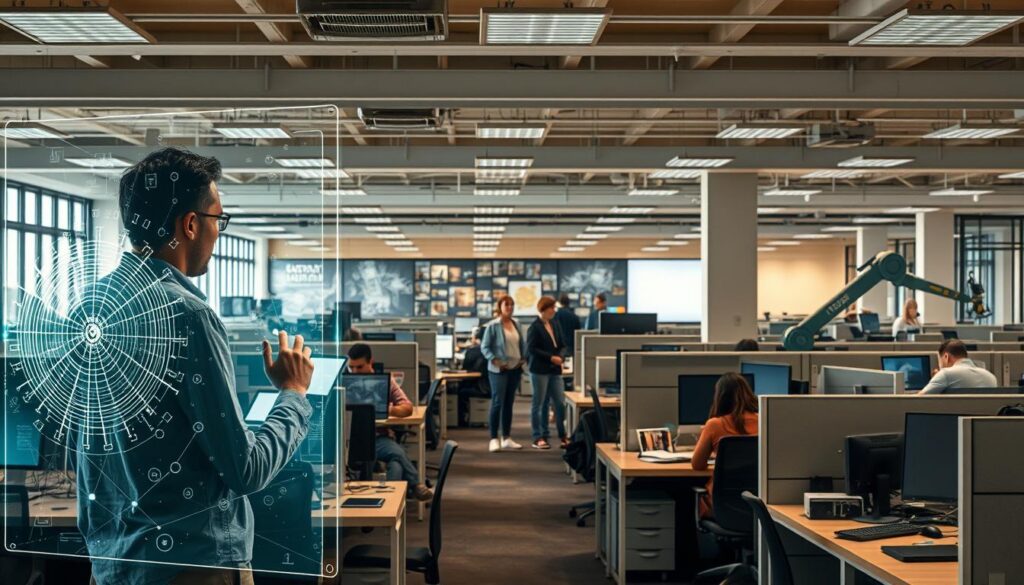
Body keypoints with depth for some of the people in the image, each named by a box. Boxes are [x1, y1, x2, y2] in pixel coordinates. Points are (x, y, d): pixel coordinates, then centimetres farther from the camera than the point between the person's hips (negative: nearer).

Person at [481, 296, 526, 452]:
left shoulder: (516, 324, 10)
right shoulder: (493, 325, -8)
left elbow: (522, 344, 19)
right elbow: (484, 347, -7)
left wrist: (523, 358, 4)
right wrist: (495, 361, -18)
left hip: (515, 368, 6)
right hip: (499, 370, -6)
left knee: (509, 403, 10)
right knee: (497, 403, -7)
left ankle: (506, 438, 17)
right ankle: (494, 439, -3)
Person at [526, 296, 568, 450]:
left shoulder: (555, 325, 12)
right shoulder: (534, 327, -7)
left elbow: (562, 345, 16)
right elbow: (531, 349, -14)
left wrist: (560, 357, -5)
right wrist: (551, 358, -18)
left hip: (555, 369, 6)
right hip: (539, 370, -6)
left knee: (560, 403, 3)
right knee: (539, 404, 2)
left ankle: (562, 436, 12)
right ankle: (538, 438, 7)